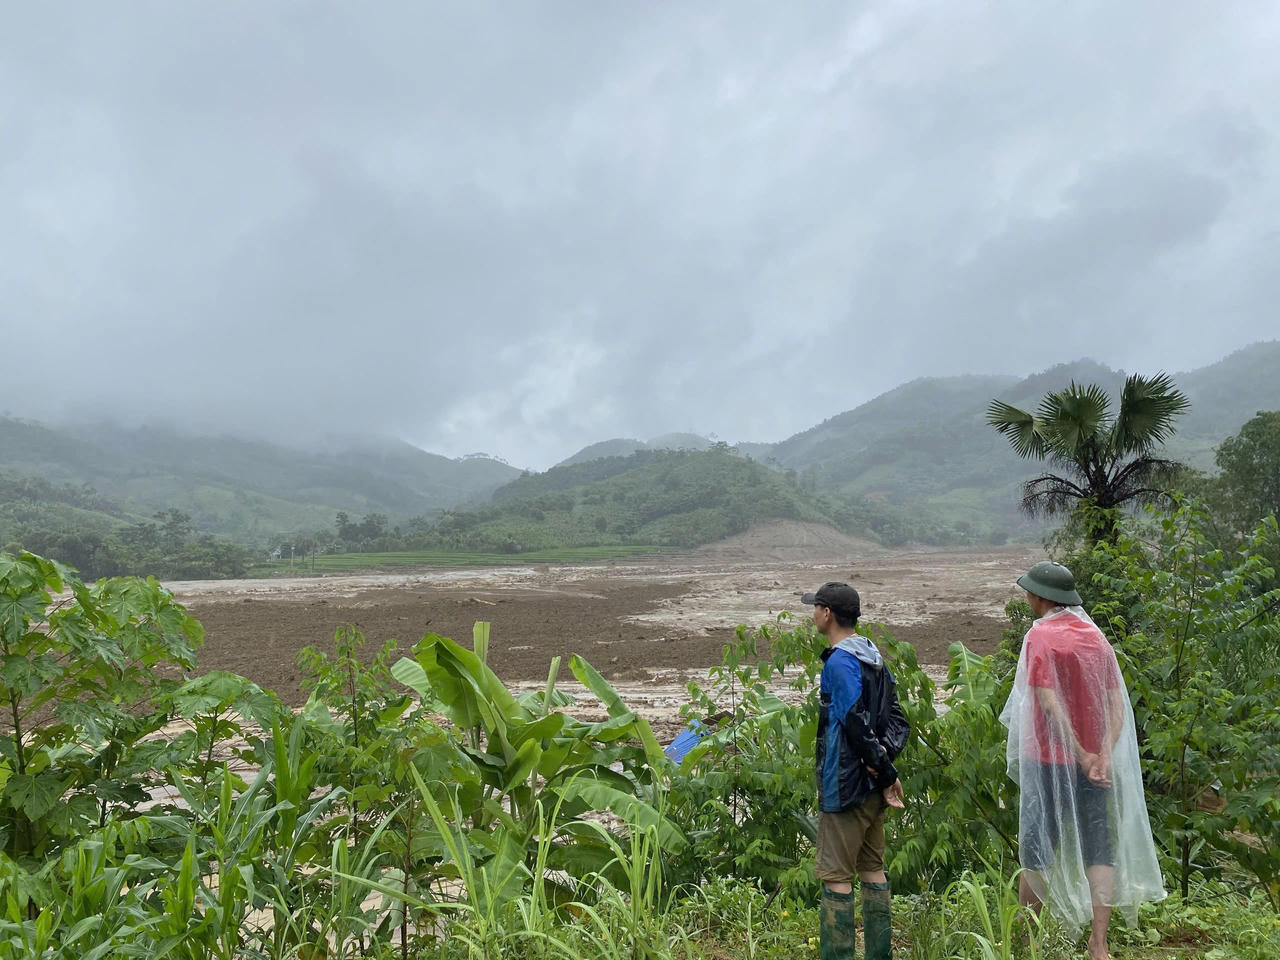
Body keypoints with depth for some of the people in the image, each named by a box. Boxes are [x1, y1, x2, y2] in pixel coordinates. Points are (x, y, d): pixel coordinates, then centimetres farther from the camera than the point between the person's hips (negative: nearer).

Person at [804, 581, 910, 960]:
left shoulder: (840, 663, -18)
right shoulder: (874, 657, 11)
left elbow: (858, 726, -21)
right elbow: (897, 719, 9)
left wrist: (887, 773, -13)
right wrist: (885, 754, -4)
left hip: (845, 786, -9)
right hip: (871, 786, 9)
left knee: (836, 875, -2)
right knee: (872, 868, 16)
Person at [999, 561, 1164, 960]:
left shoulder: (1041, 636, -11)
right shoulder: (1096, 636, 7)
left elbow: (1049, 702, -20)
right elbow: (1117, 701, 0)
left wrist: (1082, 755, -16)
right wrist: (1103, 754, -10)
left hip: (1048, 760, -4)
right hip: (1094, 760, 5)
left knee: (1036, 851, 7)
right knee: (1099, 850, 8)